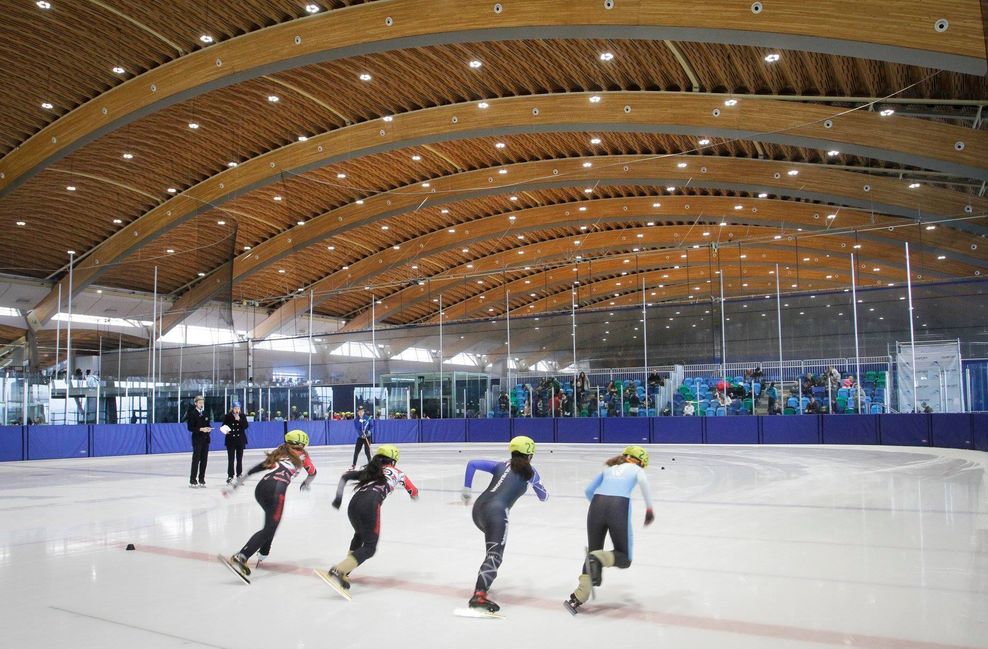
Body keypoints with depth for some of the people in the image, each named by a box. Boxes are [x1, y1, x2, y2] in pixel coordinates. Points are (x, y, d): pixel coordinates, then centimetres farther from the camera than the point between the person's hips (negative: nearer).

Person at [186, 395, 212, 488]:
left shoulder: (205, 413, 11)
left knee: (204, 459, 6)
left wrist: (208, 428, -2)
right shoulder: (193, 414, -7)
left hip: (205, 439, 6)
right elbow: (190, 428, -11)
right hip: (197, 439, -6)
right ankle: (192, 481, 1)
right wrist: (201, 429, -20)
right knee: (196, 459, -5)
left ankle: (201, 480, 12)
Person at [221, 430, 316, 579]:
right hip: (276, 489, -6)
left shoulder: (278, 453, 29)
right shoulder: (301, 455, 21)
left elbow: (254, 469, 21)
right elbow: (312, 473, 33)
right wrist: (306, 484, 54)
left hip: (260, 488, 6)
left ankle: (263, 554, 28)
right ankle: (240, 558, -26)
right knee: (269, 528, -9)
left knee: (272, 521, 29)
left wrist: (235, 486, 21)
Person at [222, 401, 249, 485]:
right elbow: (224, 426, 3)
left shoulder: (242, 416, 2)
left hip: (240, 440, 2)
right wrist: (225, 431, -17)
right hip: (231, 440, -1)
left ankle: (239, 474, 15)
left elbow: (246, 426, -8)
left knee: (239, 458, 7)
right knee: (230, 458, -2)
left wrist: (239, 420, -20)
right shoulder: (228, 416, -1)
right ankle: (230, 475, 5)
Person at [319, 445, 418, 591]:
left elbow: (345, 476, 24)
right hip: (370, 505, -6)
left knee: (360, 535, 32)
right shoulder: (396, 473, 24)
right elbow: (413, 491, 32)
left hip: (353, 504, 6)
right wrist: (414, 495, 54)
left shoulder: (369, 470, 32)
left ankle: (345, 570, 23)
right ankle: (337, 571, -23)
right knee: (369, 548, -4)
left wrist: (338, 496, 20)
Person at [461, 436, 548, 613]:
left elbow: (472, 464, 12)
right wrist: (544, 496, 55)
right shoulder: (530, 472, 15)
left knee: (494, 543, 33)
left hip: (478, 508, 6)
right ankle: (479, 595, -34)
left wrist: (466, 490, 17)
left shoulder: (500, 466, 23)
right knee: (495, 554, -15)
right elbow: (543, 496, 31)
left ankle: (484, 578, 36)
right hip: (497, 512, -6)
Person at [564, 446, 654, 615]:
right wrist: (649, 508, 1)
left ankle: (578, 598, 2)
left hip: (597, 505, 4)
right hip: (619, 507, -3)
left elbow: (588, 490, 26)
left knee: (594, 551, 16)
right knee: (624, 559, 12)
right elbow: (643, 481, -2)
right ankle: (598, 559, -18)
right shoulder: (636, 469, 23)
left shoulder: (608, 469, 32)